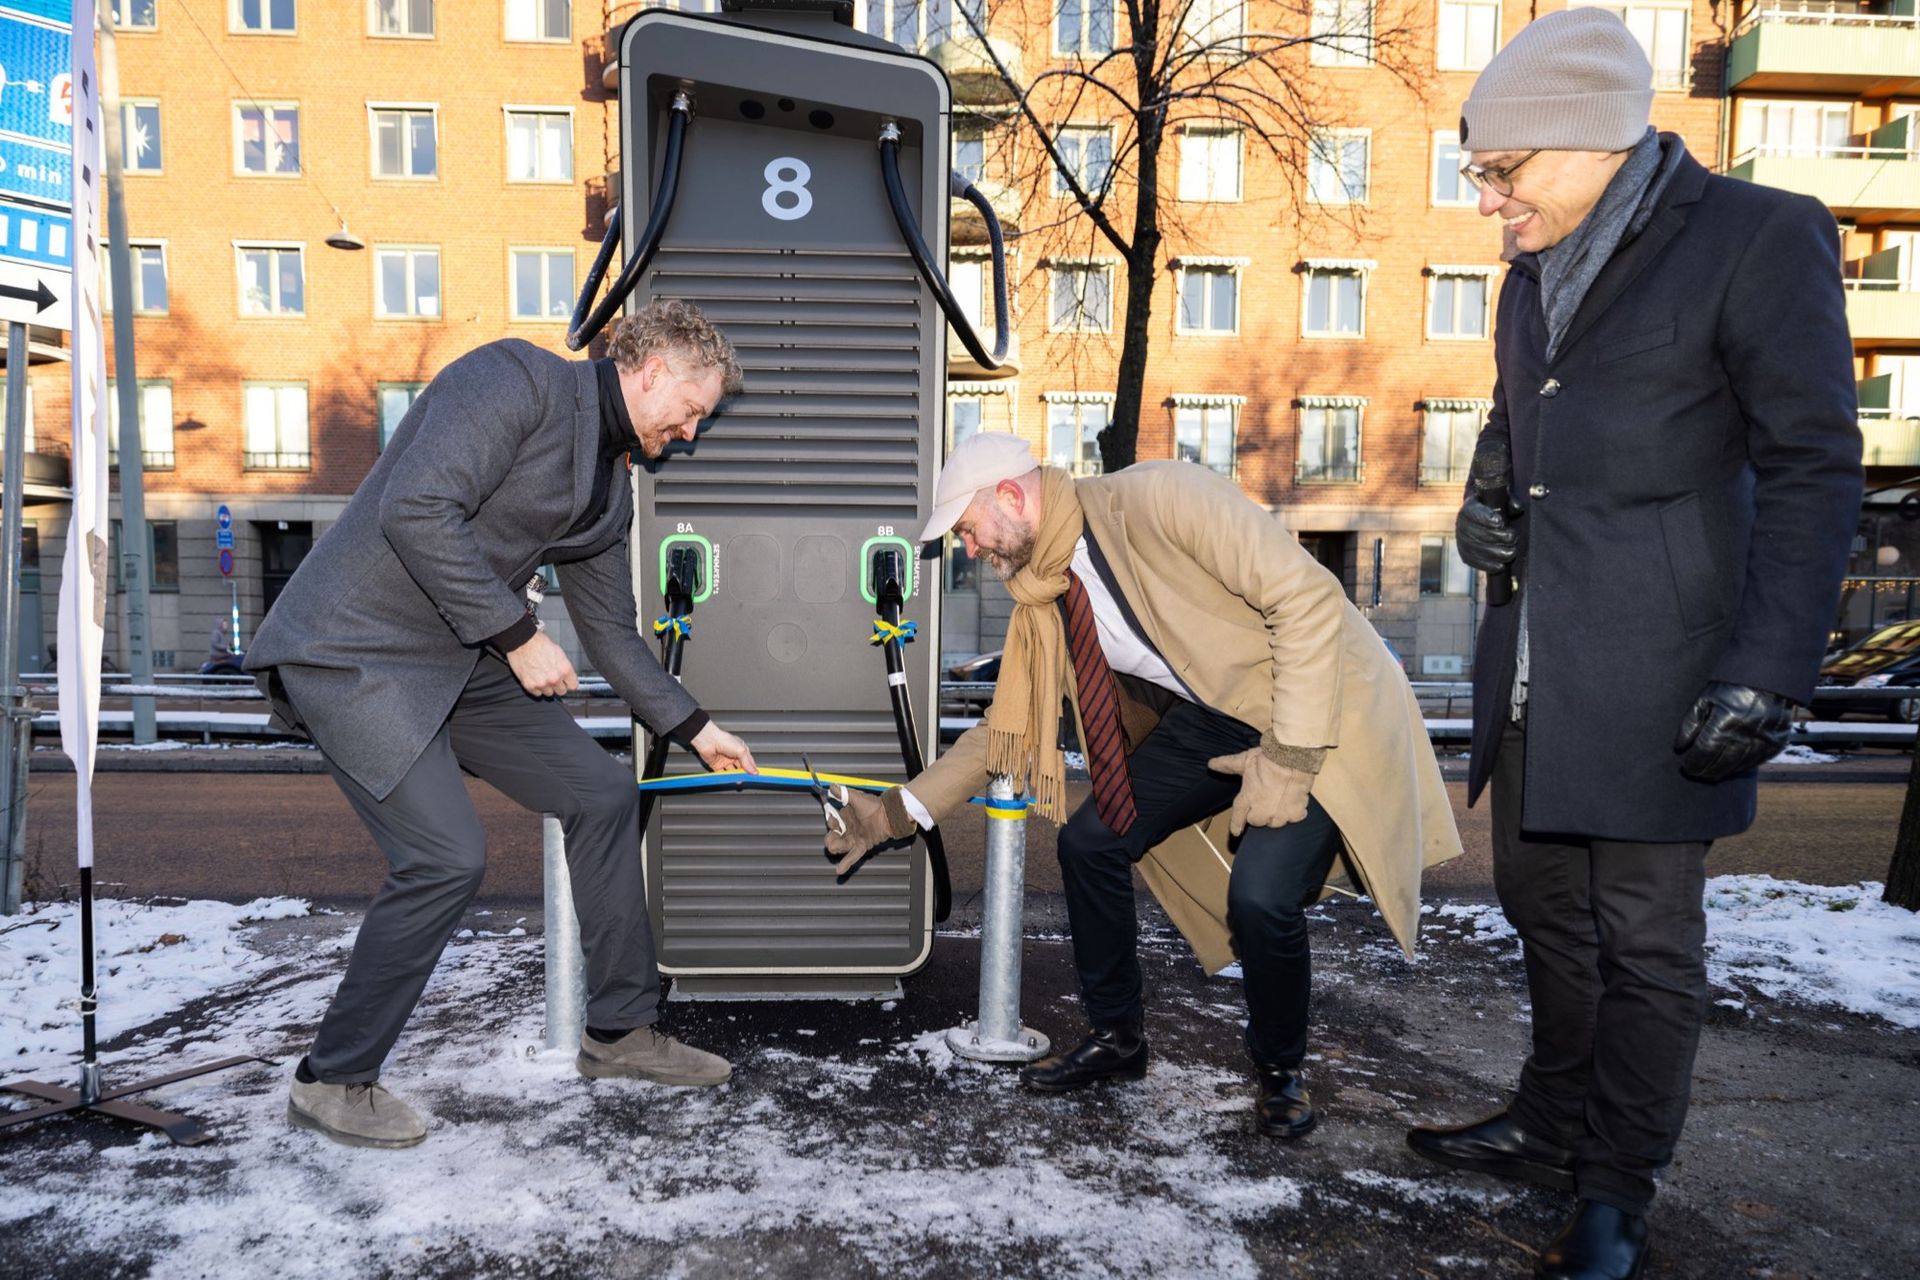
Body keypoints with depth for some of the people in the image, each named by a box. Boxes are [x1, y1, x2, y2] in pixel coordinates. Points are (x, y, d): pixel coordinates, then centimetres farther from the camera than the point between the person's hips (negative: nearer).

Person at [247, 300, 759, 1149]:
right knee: (448, 856, -17)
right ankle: (333, 1081, 7)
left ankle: (620, 1031, 19)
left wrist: (696, 729, 19)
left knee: (602, 794, 6)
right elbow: (416, 511, -26)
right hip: (355, 651, -9)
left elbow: (611, 634, 19)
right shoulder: (516, 379, -14)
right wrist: (519, 636, -20)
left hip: (463, 662, 9)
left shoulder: (609, 486, 12)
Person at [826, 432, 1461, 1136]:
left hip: (1319, 714, -7)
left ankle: (1280, 1072, 9)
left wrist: (1290, 754, -27)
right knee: (1089, 840, 0)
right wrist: (896, 812, 4)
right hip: (1210, 717, 7)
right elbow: (1006, 725, 9)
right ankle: (1115, 1037, 22)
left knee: (1261, 895, -23)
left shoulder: (1158, 497, -24)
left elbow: (1305, 593, -26)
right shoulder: (1043, 595, 1)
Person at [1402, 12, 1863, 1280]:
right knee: (1545, 905, 17)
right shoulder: (1536, 278, 15)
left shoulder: (1757, 238, -7)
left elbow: (1814, 469, -10)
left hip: (1652, 675, -7)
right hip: (1535, 665, 8)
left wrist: (1767, 675, -16)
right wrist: (1486, 503, 6)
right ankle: (1553, 1127, 35)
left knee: (1644, 939, 3)